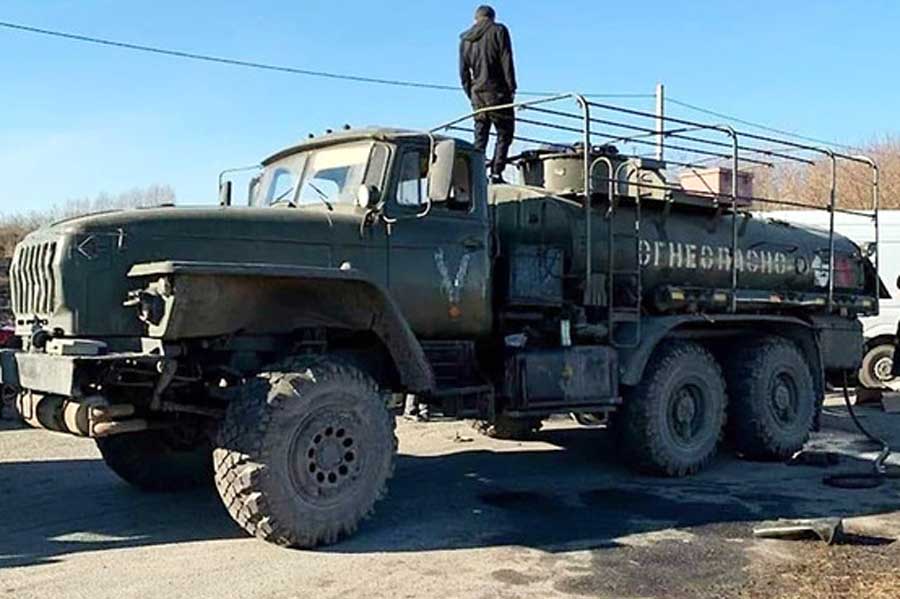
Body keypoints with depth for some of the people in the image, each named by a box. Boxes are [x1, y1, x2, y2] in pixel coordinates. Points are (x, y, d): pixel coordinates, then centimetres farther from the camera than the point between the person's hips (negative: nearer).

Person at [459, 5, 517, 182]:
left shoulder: (465, 39, 14)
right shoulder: (498, 31, -1)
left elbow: (463, 71, 14)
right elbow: (506, 61, -8)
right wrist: (511, 87, -5)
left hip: (477, 93, 5)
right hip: (497, 91, -5)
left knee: (480, 136, 10)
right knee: (504, 134, 2)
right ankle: (496, 172, -7)